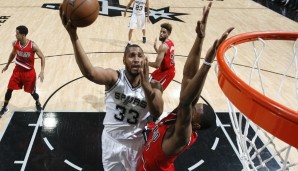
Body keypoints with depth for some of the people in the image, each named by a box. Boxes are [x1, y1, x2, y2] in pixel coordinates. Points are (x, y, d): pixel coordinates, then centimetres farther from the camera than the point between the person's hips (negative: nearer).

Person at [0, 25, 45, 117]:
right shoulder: (15, 43, -10)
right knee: (9, 89, 5)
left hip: (29, 72, -3)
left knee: (32, 92, 7)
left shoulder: (32, 46, -22)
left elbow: (42, 57, -14)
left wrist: (42, 71, -24)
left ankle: (38, 103, 39)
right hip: (17, 70, 3)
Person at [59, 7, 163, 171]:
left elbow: (158, 113, -31)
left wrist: (146, 85, -47)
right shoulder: (114, 77, -20)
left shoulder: (153, 84, -15)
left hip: (136, 143, 1)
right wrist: (73, 35, -55)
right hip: (112, 140, 0)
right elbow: (89, 72, -41)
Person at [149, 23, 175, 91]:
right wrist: (155, 47, 9)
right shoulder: (170, 43, 3)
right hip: (169, 69, 10)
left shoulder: (163, 46, -27)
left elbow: (157, 65, -31)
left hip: (166, 72, -10)